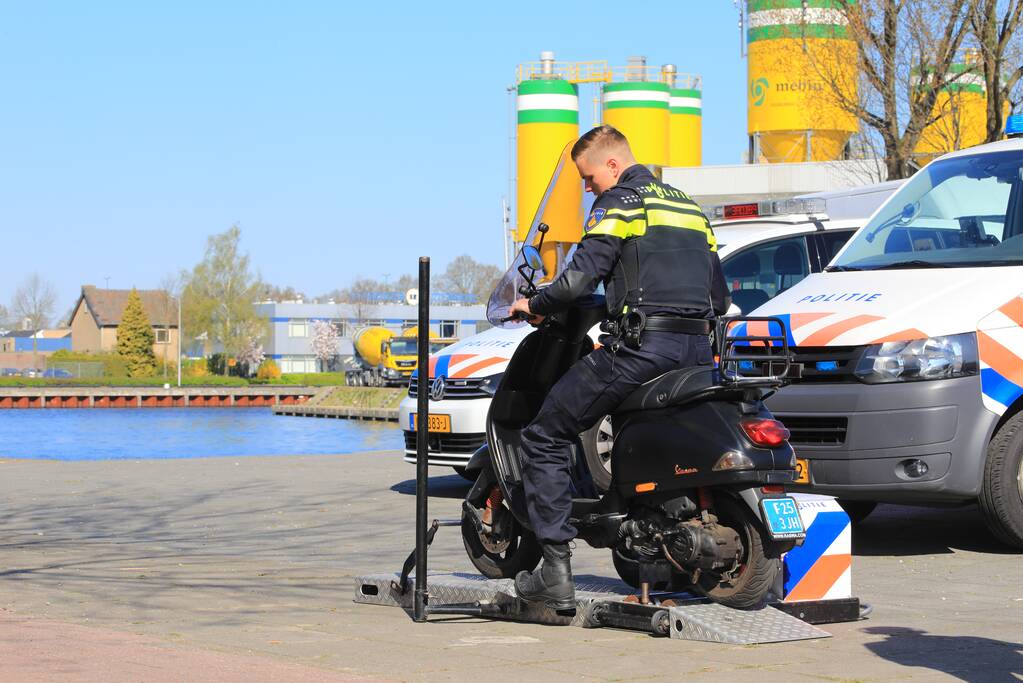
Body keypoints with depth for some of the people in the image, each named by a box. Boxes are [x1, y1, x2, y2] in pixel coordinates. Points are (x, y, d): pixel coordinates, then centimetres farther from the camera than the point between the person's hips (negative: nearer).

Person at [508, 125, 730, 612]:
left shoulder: (618, 204, 1)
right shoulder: (689, 206, 24)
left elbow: (579, 280, -10)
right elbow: (719, 299, 25)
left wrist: (533, 306, 7)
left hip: (640, 347, -8)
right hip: (697, 349, 8)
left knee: (545, 436, 1)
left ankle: (556, 572, -7)